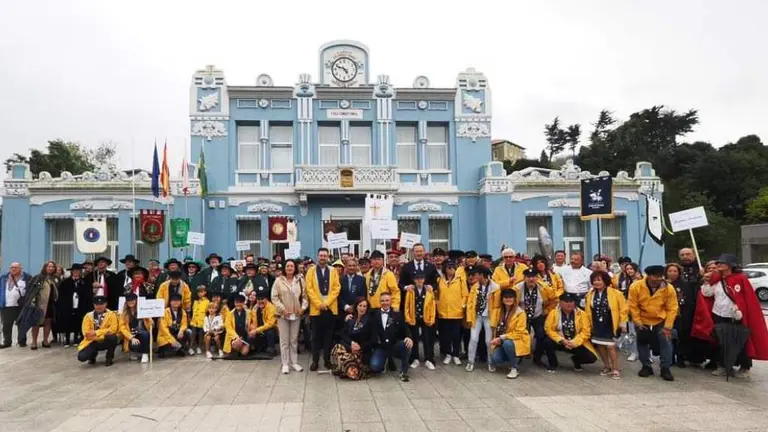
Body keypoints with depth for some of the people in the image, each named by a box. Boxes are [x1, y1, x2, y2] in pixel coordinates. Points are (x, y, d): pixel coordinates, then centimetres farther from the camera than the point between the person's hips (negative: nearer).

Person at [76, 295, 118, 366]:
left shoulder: (111, 314, -6)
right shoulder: (88, 316, -2)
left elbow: (113, 329, -17)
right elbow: (86, 333, -9)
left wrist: (96, 332, -22)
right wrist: (104, 334, -21)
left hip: (105, 341, -1)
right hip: (93, 342, 1)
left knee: (112, 337, -35)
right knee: (81, 357, -23)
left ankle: (110, 357, -6)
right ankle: (93, 354, 15)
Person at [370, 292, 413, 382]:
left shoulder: (397, 314, 8)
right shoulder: (374, 314, 8)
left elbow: (405, 328, -2)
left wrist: (409, 337, -21)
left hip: (395, 346, 0)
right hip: (380, 347, 0)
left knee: (407, 344, -30)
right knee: (375, 367, -24)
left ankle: (404, 372, -10)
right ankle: (388, 360, 12)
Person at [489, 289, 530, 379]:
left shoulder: (520, 313, -14)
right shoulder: (499, 311, 3)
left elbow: (518, 333, -17)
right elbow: (495, 327, 8)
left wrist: (502, 338, -23)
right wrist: (497, 339, -10)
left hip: (518, 340, -4)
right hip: (502, 342, 4)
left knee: (507, 343, -38)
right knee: (495, 359, -24)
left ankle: (514, 368, -16)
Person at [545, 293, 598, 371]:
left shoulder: (582, 314, -5)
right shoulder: (554, 313, -7)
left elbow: (586, 332, -10)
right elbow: (549, 329, -11)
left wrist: (574, 342, -23)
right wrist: (562, 340, -22)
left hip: (576, 344, 1)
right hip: (559, 342, 0)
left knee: (591, 358, -21)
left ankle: (576, 360, 18)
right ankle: (553, 363, 0)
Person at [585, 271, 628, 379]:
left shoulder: (615, 293, -10)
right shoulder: (590, 294, 3)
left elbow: (623, 308, -6)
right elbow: (588, 310, 9)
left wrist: (623, 323, -7)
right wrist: (588, 324, 8)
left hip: (610, 325, -5)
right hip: (597, 325, 5)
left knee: (610, 346, -8)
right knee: (600, 346, 9)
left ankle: (615, 369, 6)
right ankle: (607, 367, 27)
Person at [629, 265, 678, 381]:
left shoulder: (669, 289, -19)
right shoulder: (636, 287, -22)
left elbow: (672, 309, -14)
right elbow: (633, 306, -13)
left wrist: (668, 326, -16)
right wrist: (637, 322, -12)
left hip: (661, 321, 0)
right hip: (643, 321, 1)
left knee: (666, 342, -6)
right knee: (642, 343, 8)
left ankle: (665, 368, 6)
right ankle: (646, 367, 23)